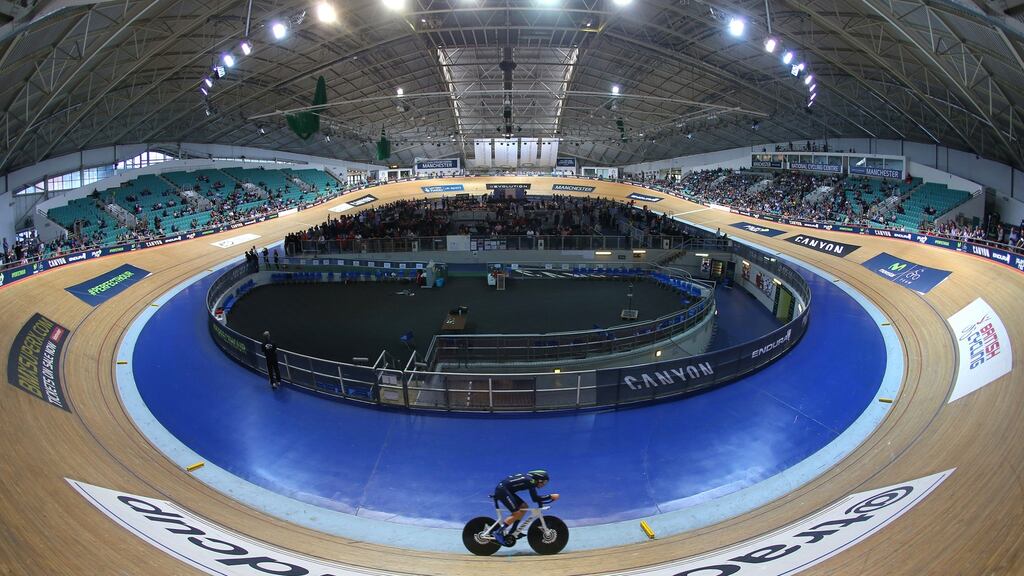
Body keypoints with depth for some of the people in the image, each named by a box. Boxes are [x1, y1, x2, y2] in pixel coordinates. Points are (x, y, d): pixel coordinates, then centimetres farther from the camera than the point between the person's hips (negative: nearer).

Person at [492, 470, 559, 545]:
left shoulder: (530, 479, 12)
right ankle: (498, 532, -10)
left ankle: (511, 531, 12)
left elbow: (535, 497, 19)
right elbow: (535, 499, -20)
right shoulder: (531, 481, -15)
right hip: (502, 490, -10)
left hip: (506, 490, 10)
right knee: (517, 513, -12)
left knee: (524, 507, 9)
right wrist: (551, 496, -16)